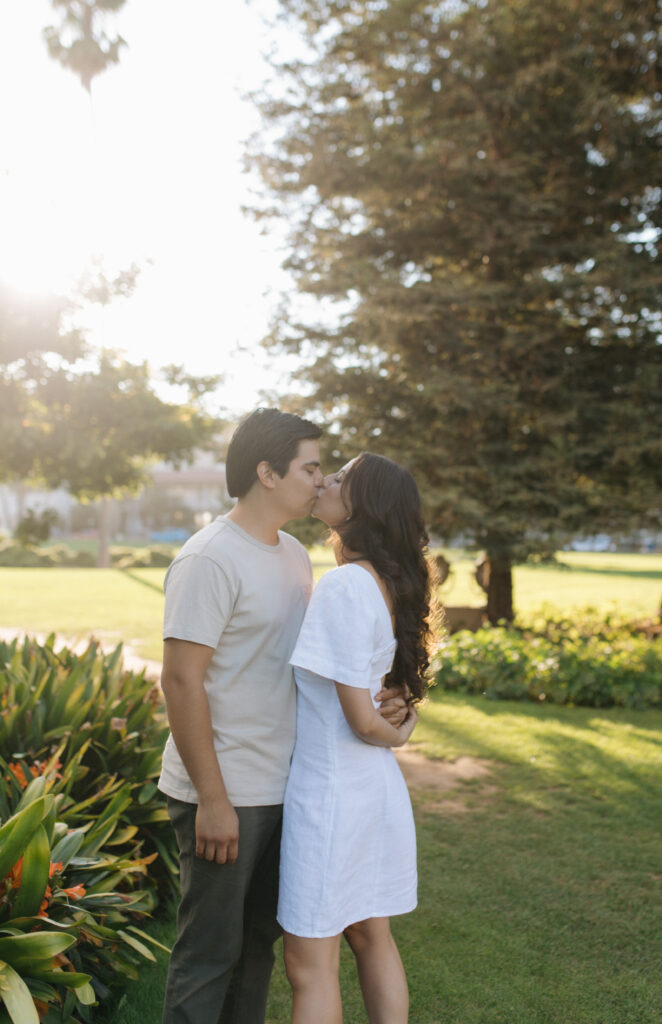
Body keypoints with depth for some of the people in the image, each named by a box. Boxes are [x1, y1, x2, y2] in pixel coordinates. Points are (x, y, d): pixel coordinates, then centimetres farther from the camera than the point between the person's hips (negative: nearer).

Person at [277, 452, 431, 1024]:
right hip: (376, 786, 9)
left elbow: (361, 719, -21)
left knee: (310, 964, 6)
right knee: (372, 939, 21)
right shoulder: (387, 583, 4)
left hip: (332, 789, -9)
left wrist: (396, 737, -2)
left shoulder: (344, 586, -22)